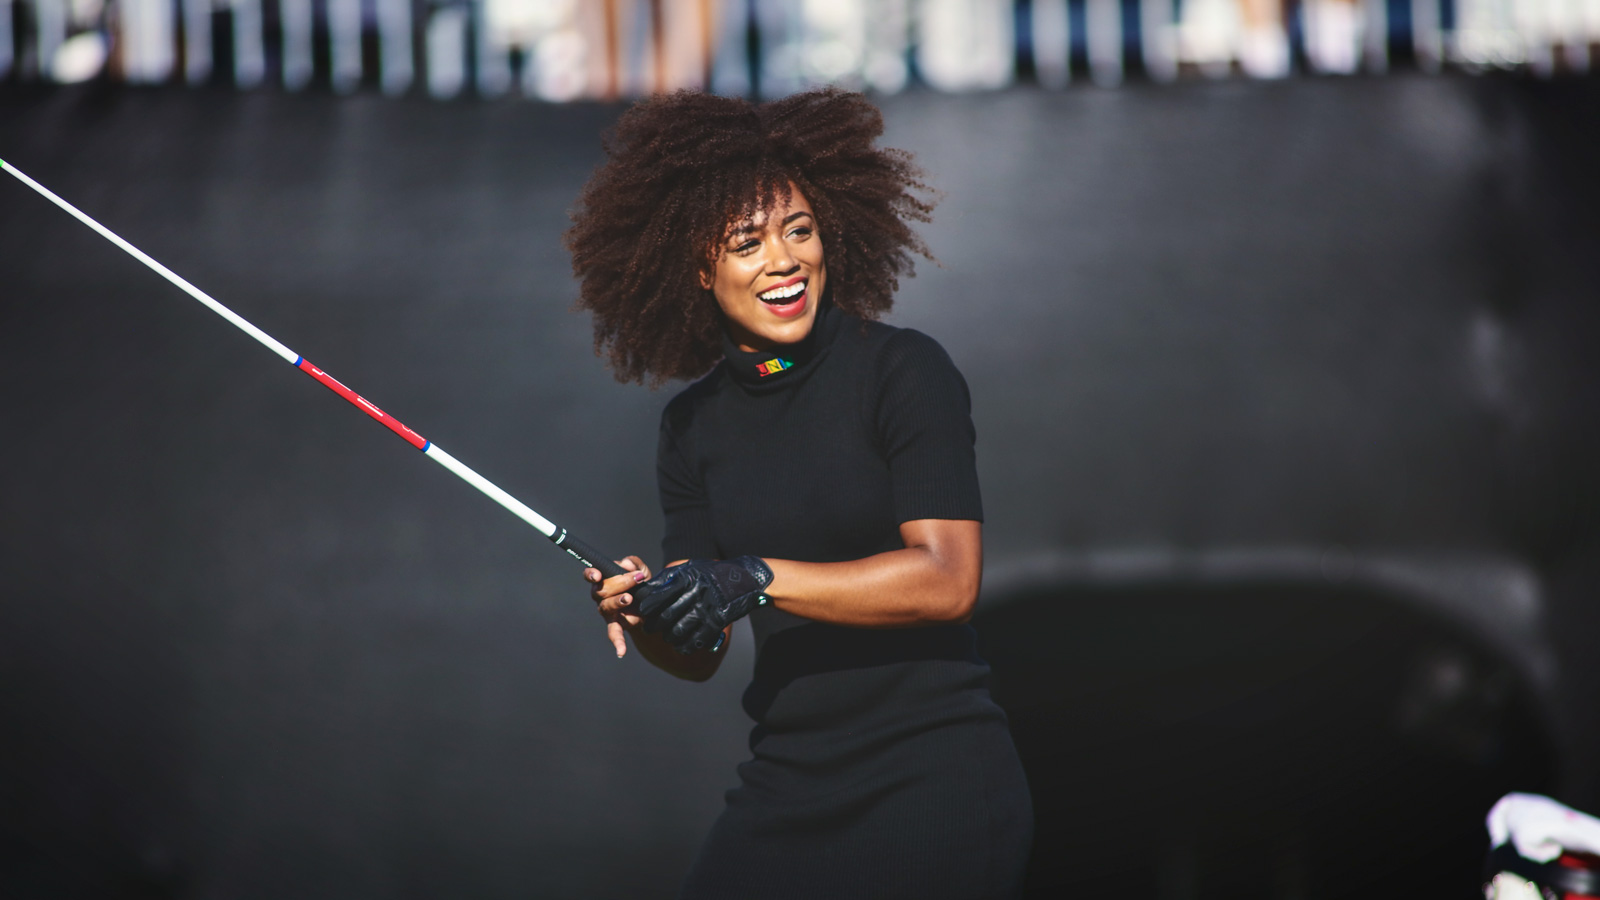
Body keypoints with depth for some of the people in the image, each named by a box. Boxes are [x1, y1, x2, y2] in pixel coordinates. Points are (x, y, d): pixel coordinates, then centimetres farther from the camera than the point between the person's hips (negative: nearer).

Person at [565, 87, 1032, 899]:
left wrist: (757, 579, -22)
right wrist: (642, 616, -14)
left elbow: (949, 579, -16)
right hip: (787, 793, 5)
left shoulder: (901, 369, -6)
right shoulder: (694, 423, 9)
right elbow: (700, 656, 8)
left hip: (936, 784, -4)